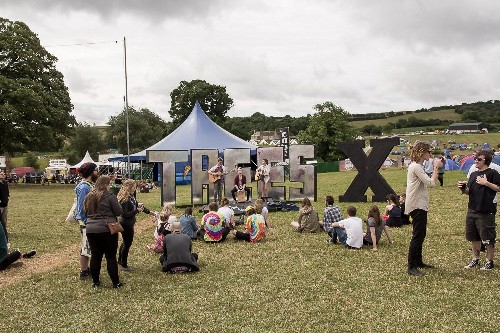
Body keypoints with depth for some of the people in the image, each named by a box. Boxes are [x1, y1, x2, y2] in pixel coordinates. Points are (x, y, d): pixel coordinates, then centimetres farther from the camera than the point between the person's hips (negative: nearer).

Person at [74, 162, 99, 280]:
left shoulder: (90, 185, 9)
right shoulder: (83, 187, -19)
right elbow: (81, 207, -20)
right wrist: (85, 221, -19)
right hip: (87, 222, -9)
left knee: (88, 247, 18)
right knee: (86, 247, 0)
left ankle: (86, 269, 29)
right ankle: (83, 272, 10)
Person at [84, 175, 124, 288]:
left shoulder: (89, 196, 9)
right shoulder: (109, 196, -10)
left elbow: (86, 212, 19)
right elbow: (119, 212, -8)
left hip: (91, 230, 6)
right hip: (107, 230, -5)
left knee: (95, 256, 12)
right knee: (111, 257, 2)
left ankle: (95, 282, 20)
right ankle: (116, 283, 8)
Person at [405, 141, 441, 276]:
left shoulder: (417, 166, 16)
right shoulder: (416, 167, -18)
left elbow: (427, 182, 16)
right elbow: (431, 183, -21)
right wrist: (435, 168, -14)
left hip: (420, 205, 11)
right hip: (417, 206, -11)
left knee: (420, 235, 18)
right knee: (417, 236, -9)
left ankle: (418, 261, 30)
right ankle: (411, 267, -5)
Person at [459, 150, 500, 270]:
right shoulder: (473, 174, 13)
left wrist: (486, 183, -21)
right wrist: (463, 188, -4)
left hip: (486, 212, -7)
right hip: (472, 210, 7)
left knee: (488, 238, 3)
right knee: (474, 237, 14)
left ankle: (489, 262, 17)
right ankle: (475, 259, 26)